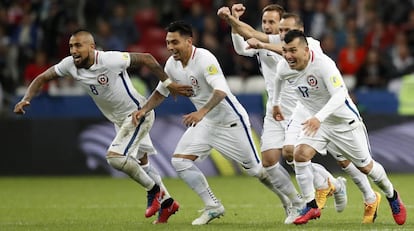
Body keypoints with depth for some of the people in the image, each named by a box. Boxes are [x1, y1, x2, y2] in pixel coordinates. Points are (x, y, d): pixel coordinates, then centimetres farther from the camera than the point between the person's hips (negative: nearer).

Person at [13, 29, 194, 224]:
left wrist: (168, 84, -20)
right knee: (140, 162, 19)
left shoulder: (110, 60, -30)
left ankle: (153, 190, -1)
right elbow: (42, 78, 0)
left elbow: (146, 58, -22)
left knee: (115, 156, -22)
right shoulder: (70, 65, -11)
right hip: (120, 120, 8)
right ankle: (166, 202, 36)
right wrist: (26, 99, -17)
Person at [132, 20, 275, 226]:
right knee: (179, 161, -9)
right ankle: (213, 207, 2)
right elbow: (161, 92, 15)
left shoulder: (204, 59, -25)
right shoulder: (172, 64, -2)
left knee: (255, 168, -1)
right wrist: (144, 110, -2)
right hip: (205, 123, 7)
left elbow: (221, 90, -38)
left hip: (231, 120, -7)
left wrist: (202, 112, -52)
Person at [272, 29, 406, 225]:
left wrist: (319, 117, -54)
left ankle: (392, 196, 37)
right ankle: (311, 206, -8)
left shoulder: (323, 64, -33)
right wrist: (276, 103, 26)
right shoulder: (283, 67, -13)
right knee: (300, 154, -21)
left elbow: (339, 95, -42)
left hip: (345, 121, -5)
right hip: (317, 121, 5)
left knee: (365, 166, 8)